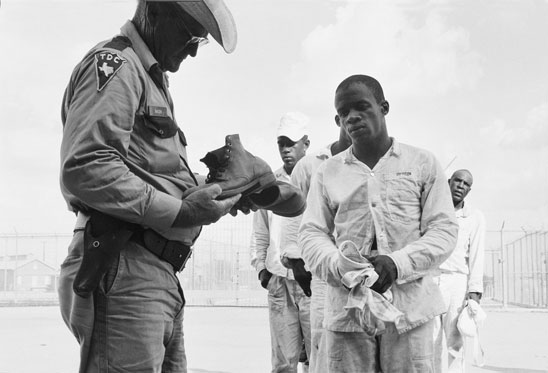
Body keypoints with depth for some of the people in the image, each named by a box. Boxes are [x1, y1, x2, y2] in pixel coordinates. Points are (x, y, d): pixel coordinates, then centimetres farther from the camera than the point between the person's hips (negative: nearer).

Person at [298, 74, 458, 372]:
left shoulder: (422, 163, 7)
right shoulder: (327, 172, 12)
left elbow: (444, 228, 2)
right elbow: (311, 234, 8)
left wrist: (398, 263, -14)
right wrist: (341, 267, -13)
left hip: (410, 310, -1)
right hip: (347, 310, 1)